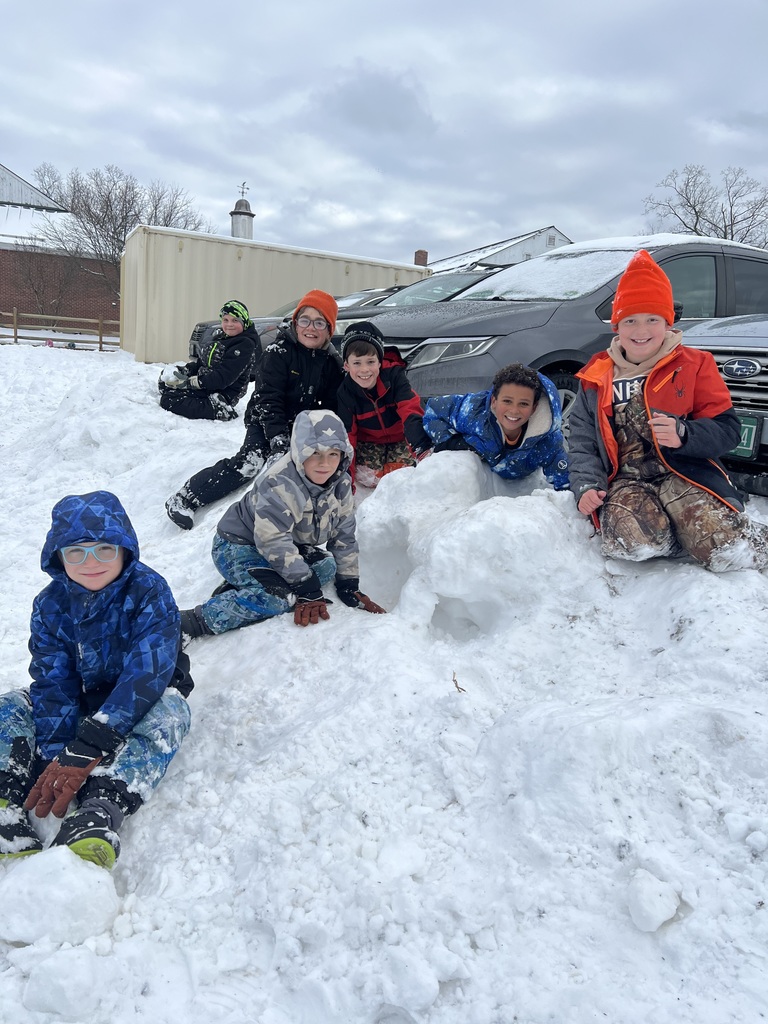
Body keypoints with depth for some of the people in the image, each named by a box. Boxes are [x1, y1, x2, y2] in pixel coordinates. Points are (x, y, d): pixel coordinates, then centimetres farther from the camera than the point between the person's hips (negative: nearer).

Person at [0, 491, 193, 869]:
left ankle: (95, 821, -51)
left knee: (166, 713, -37)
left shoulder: (149, 592, -22)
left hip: (143, 698, -4)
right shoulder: (50, 604, -9)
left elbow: (146, 673, -32)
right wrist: (55, 755, -30)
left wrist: (86, 750, -38)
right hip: (81, 700, 5)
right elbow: (52, 681, -14)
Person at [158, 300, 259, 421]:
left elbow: (223, 378, -25)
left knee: (169, 399, -19)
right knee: (165, 379, 14)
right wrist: (184, 371, -5)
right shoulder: (217, 334, 8)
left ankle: (221, 410, -15)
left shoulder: (246, 346, -20)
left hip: (222, 394, -10)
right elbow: (201, 360, 16)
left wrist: (190, 382, -24)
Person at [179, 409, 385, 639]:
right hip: (237, 546, -8)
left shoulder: (341, 485, -8)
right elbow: (274, 542, -33)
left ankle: (240, 587, -11)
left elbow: (344, 536, 0)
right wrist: (307, 590, -32)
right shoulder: (279, 484, -30)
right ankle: (192, 621, -24)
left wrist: (349, 586, -3)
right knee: (279, 596, -30)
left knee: (326, 566, -10)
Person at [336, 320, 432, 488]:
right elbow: (347, 434, -11)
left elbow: (410, 412, -33)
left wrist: (422, 447, -50)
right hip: (369, 441, 1)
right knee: (366, 477, -19)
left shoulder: (394, 375, -24)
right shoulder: (345, 393, -17)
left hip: (400, 437, -1)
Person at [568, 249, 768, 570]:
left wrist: (684, 435, -18)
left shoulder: (694, 365, 7)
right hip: (625, 481, 1)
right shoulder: (596, 377, 12)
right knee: (638, 543, -34)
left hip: (684, 472, -1)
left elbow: (728, 429, 3)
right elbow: (582, 442, 10)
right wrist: (587, 486, -9)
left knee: (734, 554, -26)